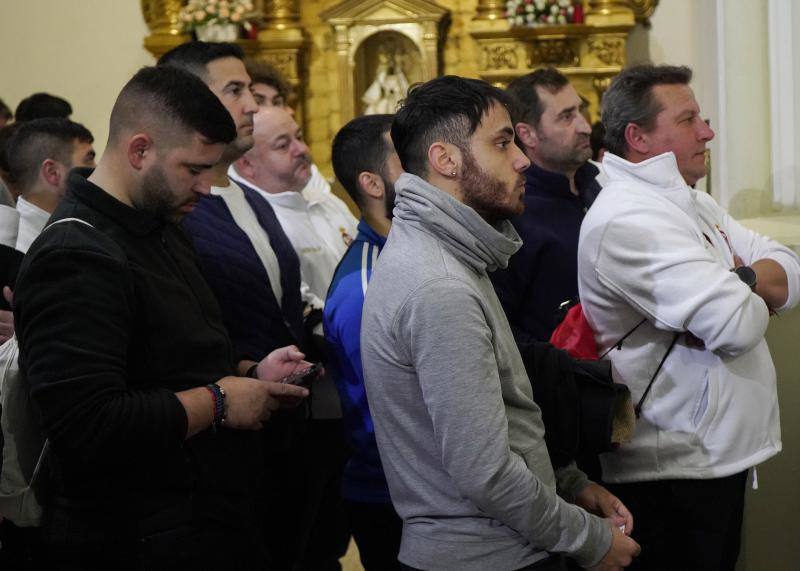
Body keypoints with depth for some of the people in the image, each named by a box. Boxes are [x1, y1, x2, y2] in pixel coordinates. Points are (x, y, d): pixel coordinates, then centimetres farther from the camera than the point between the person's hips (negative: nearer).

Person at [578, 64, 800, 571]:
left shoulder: (690, 203, 14)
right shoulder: (628, 218, -20)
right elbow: (736, 326, -27)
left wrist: (740, 278, -14)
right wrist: (750, 294, -4)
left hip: (717, 454, 10)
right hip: (675, 471, -10)